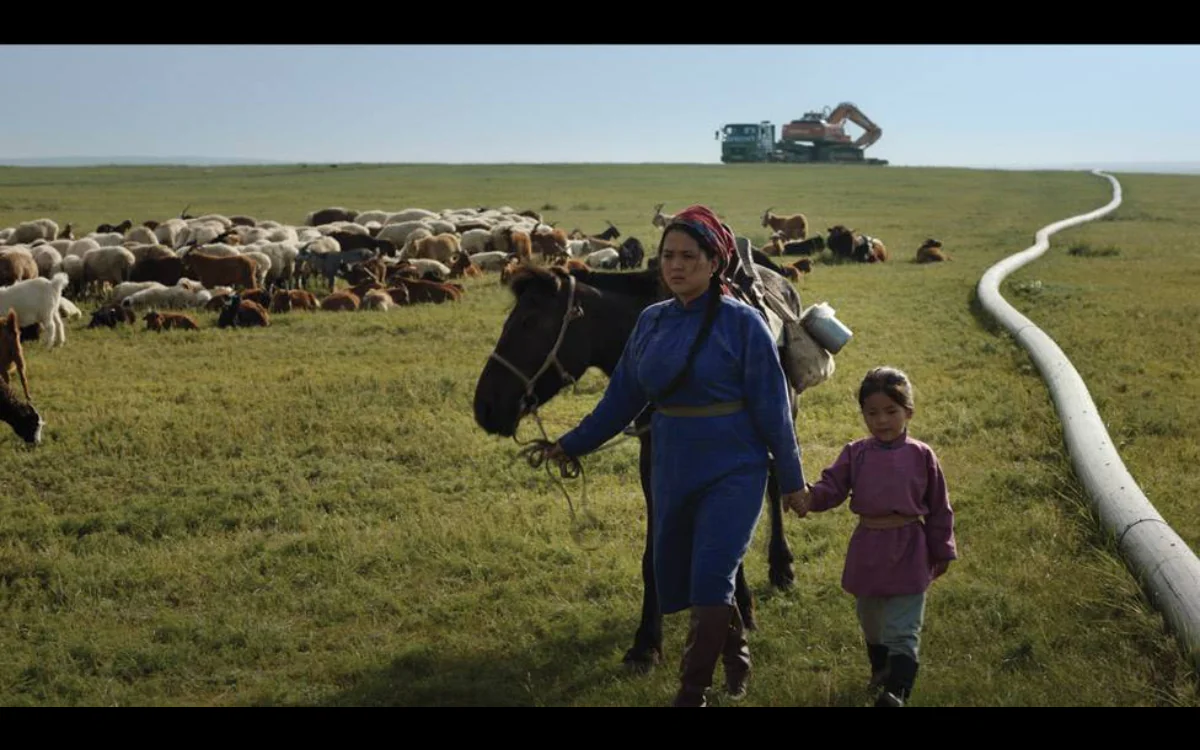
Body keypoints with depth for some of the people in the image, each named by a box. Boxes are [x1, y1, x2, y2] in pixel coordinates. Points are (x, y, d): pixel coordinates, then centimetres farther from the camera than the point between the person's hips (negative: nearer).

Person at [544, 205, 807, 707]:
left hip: (733, 474, -6)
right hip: (672, 473, 6)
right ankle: (735, 648, 41)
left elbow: (772, 407, -8)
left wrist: (791, 479, -5)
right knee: (674, 582, 14)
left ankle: (692, 693, 4)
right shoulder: (651, 321, 3)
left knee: (709, 581, -12)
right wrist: (574, 444, 16)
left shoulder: (742, 322, -12)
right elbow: (622, 397, 12)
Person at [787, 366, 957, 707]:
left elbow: (939, 509, 1)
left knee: (903, 629, -6)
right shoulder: (855, 455, 0)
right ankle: (880, 667, 45)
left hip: (908, 551, -3)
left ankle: (897, 691, -10)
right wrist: (810, 498, -30)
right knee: (871, 620, 22)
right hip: (867, 549, 3)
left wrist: (942, 552, 4)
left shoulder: (921, 456, -5)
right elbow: (832, 487, -8)